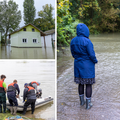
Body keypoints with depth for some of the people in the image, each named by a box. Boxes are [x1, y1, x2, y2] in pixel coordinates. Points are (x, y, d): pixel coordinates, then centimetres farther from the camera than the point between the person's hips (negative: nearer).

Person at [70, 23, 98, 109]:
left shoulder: (73, 41, -3)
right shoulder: (87, 41, -21)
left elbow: (73, 53, 6)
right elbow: (92, 55, -19)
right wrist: (95, 61, 1)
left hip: (78, 64, 5)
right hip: (87, 66, -5)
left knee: (81, 83, 19)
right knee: (88, 84, 7)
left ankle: (82, 101, 31)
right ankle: (88, 104, 15)